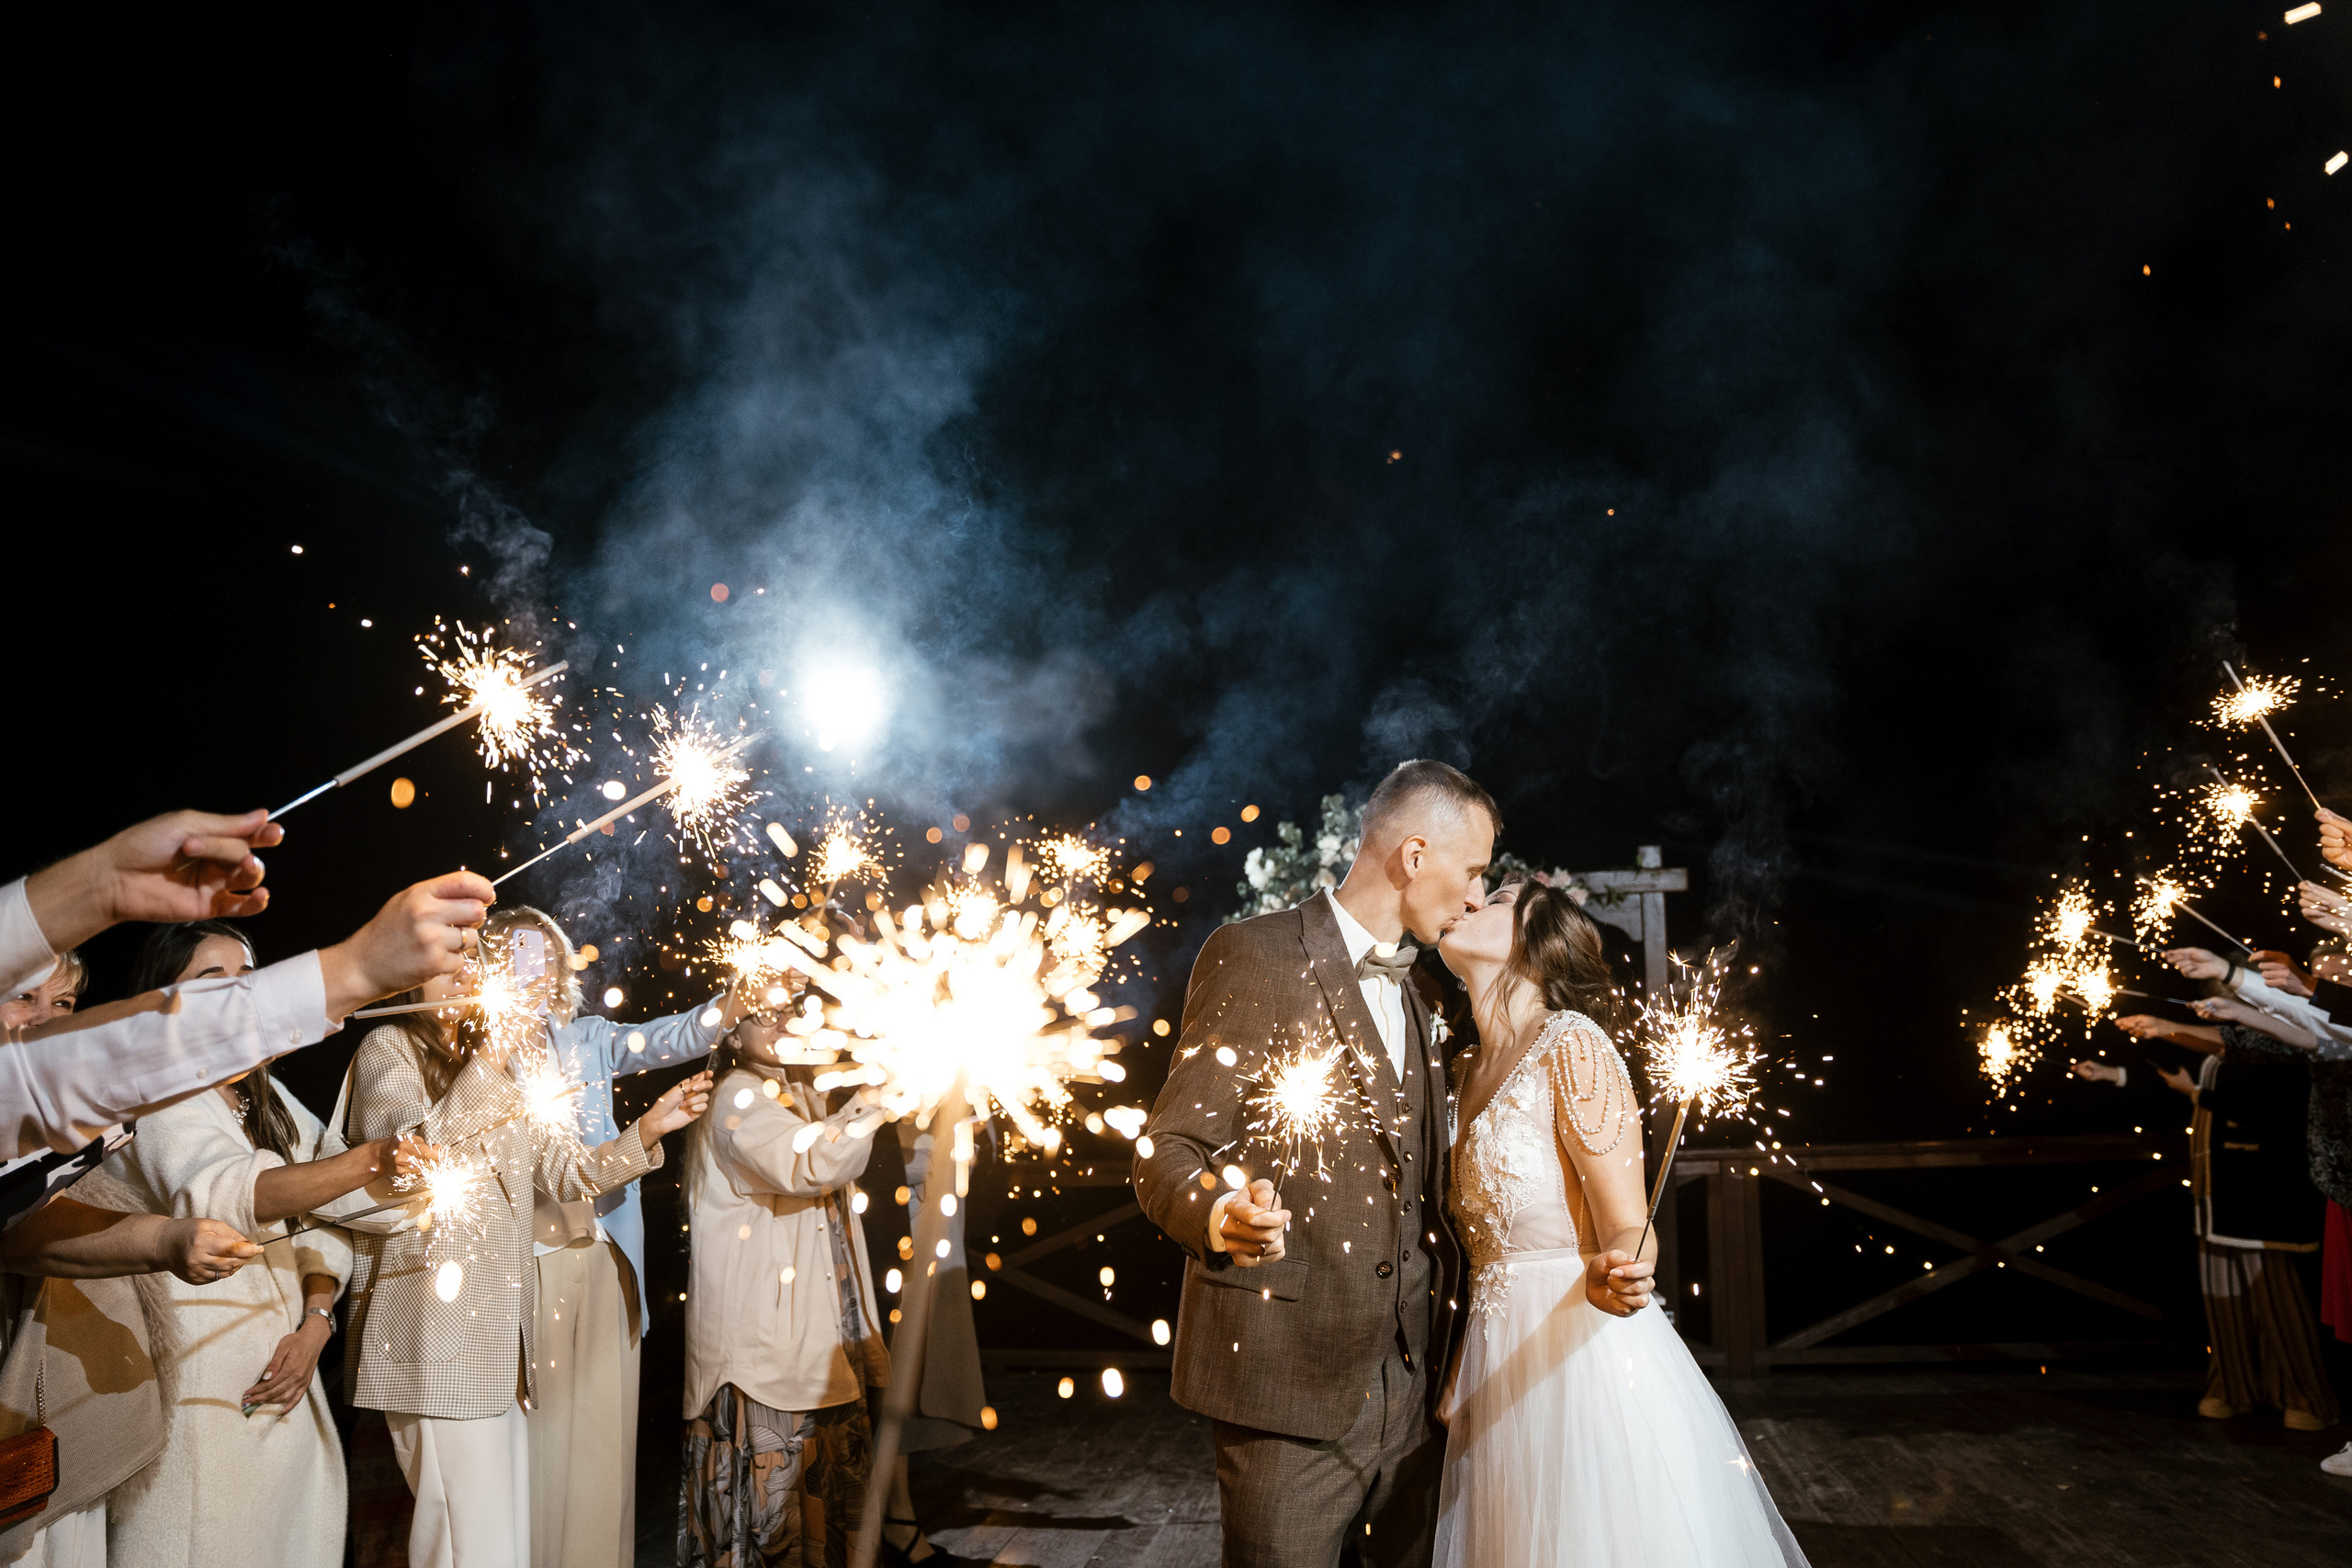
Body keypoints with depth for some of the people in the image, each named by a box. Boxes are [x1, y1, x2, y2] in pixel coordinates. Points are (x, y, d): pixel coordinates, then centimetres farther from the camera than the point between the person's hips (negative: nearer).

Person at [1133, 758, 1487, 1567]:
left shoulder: (1410, 992, 18)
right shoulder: (1255, 956, -7)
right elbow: (1169, 1147, -12)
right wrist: (1218, 1216, -32)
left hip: (1411, 1389, 7)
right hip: (1291, 1385, -7)